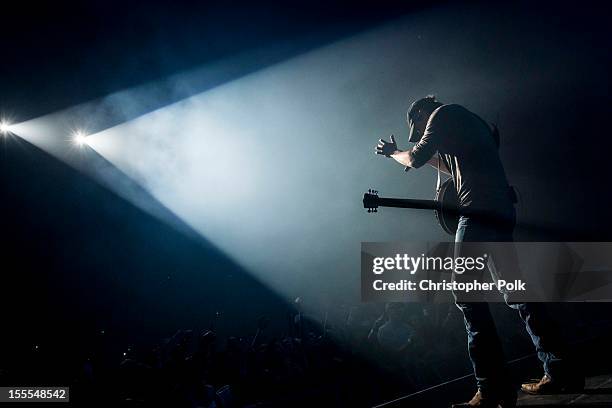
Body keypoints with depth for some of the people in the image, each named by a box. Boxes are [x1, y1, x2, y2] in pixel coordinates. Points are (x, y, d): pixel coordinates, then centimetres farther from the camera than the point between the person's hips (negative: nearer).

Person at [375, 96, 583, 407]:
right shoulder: (468, 121, 29)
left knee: (467, 295, -11)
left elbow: (416, 159, -2)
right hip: (502, 215, 10)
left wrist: (393, 153, 16)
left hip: (480, 212, -10)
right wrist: (428, 155, 35)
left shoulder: (443, 113, 3)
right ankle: (559, 373, 16)